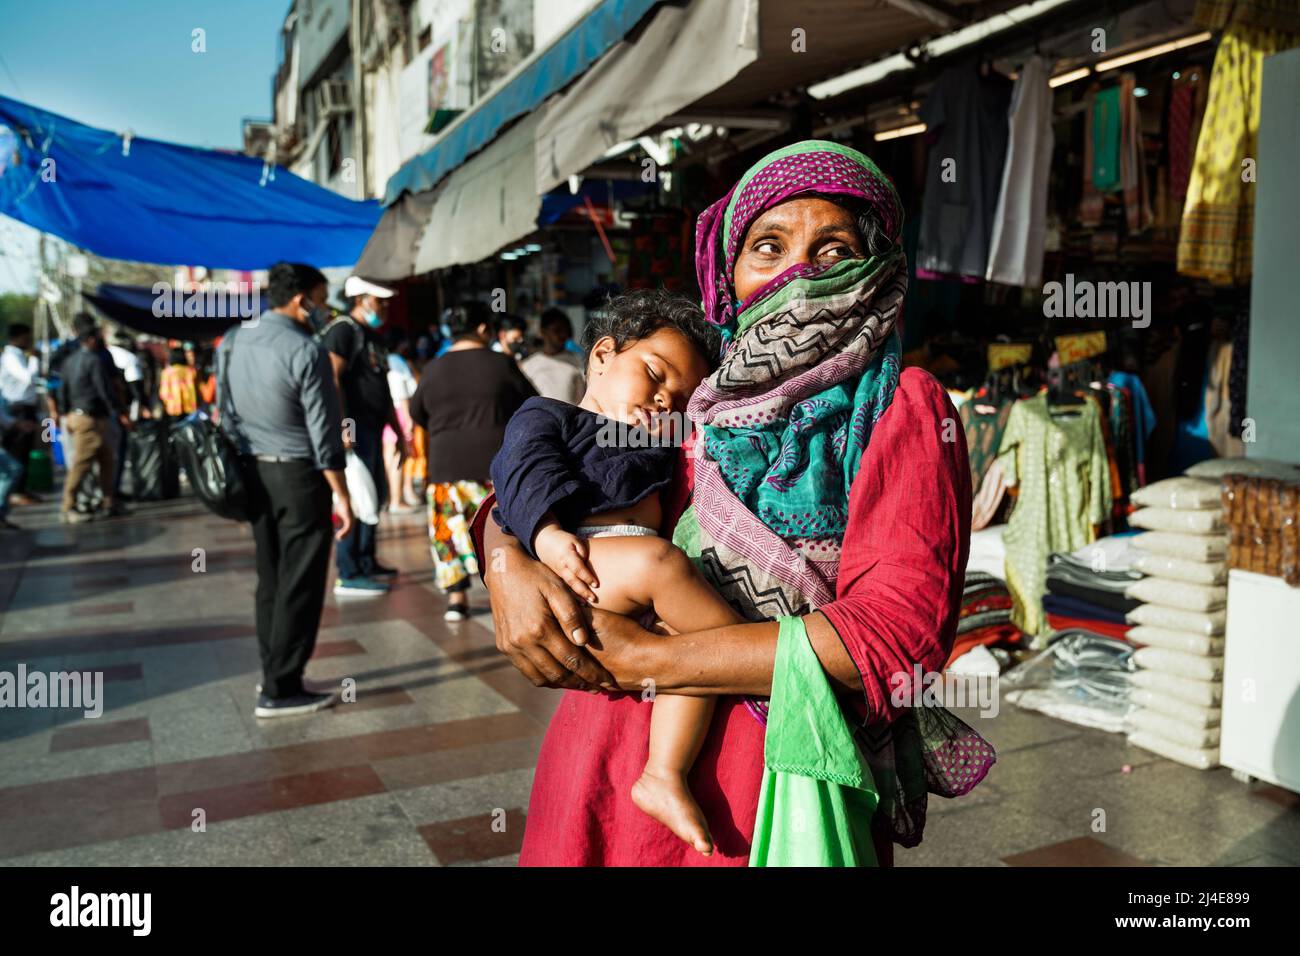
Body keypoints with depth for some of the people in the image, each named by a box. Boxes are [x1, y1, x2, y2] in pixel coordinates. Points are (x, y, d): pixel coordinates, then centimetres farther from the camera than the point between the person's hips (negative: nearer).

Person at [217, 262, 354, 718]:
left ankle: (273, 673, 23)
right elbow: (323, 431, -15)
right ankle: (280, 690, 3)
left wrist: (243, 465, 19)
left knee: (270, 578, 15)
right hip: (298, 475, -7)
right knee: (300, 584, -1)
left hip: (253, 471, 7)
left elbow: (225, 412, 12)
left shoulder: (231, 341, 7)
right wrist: (342, 495, -10)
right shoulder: (305, 351, -15)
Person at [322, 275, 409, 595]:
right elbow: (332, 379, -19)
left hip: (372, 428, 10)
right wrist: (343, 426, -27)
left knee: (375, 494, 16)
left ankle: (366, 562, 29)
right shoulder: (343, 329, -7)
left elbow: (383, 391, 26)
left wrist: (399, 433, 25)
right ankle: (349, 575, -6)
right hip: (355, 428, -10)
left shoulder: (371, 337, 22)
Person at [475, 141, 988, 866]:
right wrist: (509, 566, -16)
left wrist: (645, 660, -19)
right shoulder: (699, 406, 5)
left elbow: (904, 627, -20)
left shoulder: (902, 411, -7)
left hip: (783, 782, -4)